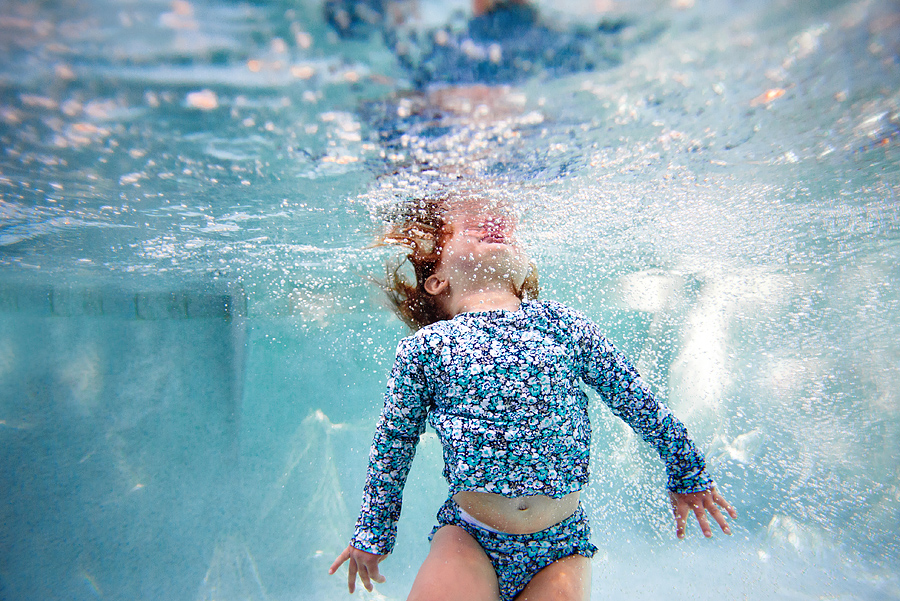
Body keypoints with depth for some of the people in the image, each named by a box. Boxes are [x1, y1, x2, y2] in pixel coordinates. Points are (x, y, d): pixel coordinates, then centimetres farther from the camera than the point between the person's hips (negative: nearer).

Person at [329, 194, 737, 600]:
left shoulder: (566, 325, 0)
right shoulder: (424, 346, -4)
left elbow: (636, 400, 11)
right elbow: (392, 444, 6)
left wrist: (687, 475, 21)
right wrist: (374, 533, 15)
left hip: (561, 541, 2)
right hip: (466, 536, -1)